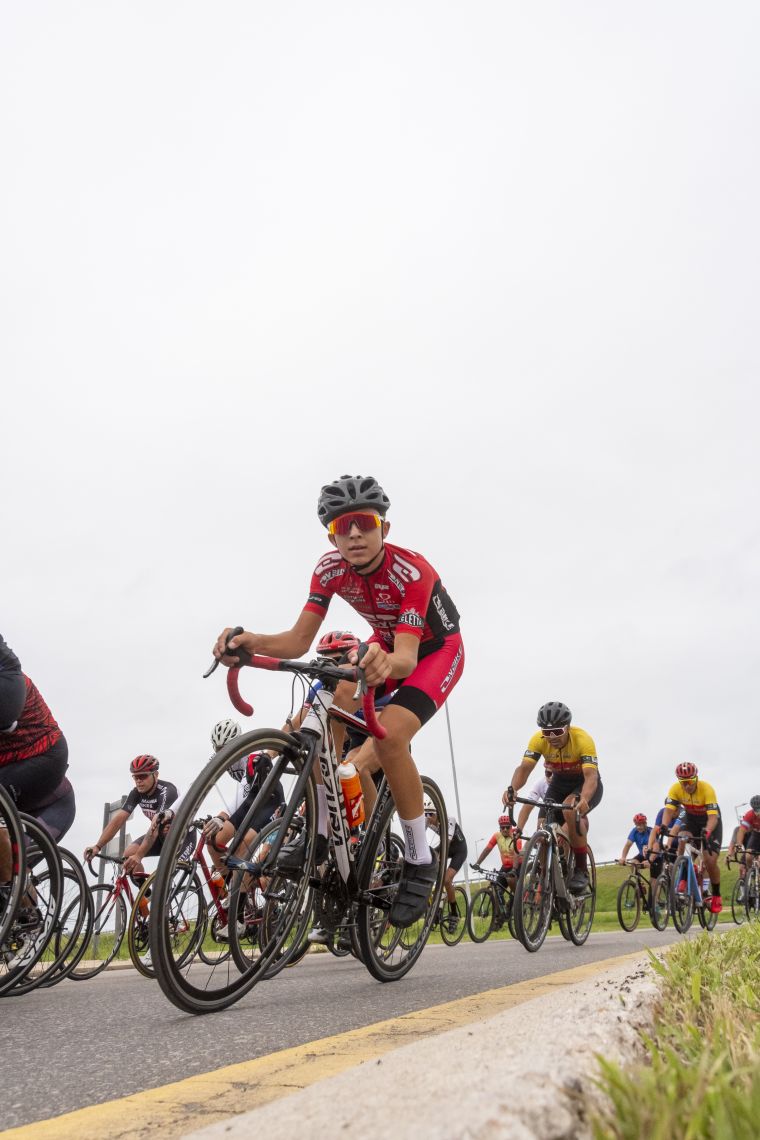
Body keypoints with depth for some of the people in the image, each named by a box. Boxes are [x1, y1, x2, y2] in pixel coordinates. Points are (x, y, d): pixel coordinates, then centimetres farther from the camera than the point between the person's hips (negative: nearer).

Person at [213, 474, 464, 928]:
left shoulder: (412, 572, -34)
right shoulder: (331, 568, -17)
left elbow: (407, 656, -42)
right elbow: (299, 641, -21)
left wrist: (387, 665, -66)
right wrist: (251, 641, -41)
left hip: (437, 651, -5)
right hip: (387, 646, 5)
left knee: (389, 735, -30)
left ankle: (421, 861, -11)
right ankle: (321, 831, -6)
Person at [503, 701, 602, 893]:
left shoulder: (582, 739, -32)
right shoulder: (538, 740, -22)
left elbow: (591, 776, -41)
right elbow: (524, 768, -30)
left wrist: (582, 798, -62)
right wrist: (512, 788, -51)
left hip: (586, 786, -4)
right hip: (559, 784, 4)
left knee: (570, 810, -34)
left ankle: (581, 871, -19)